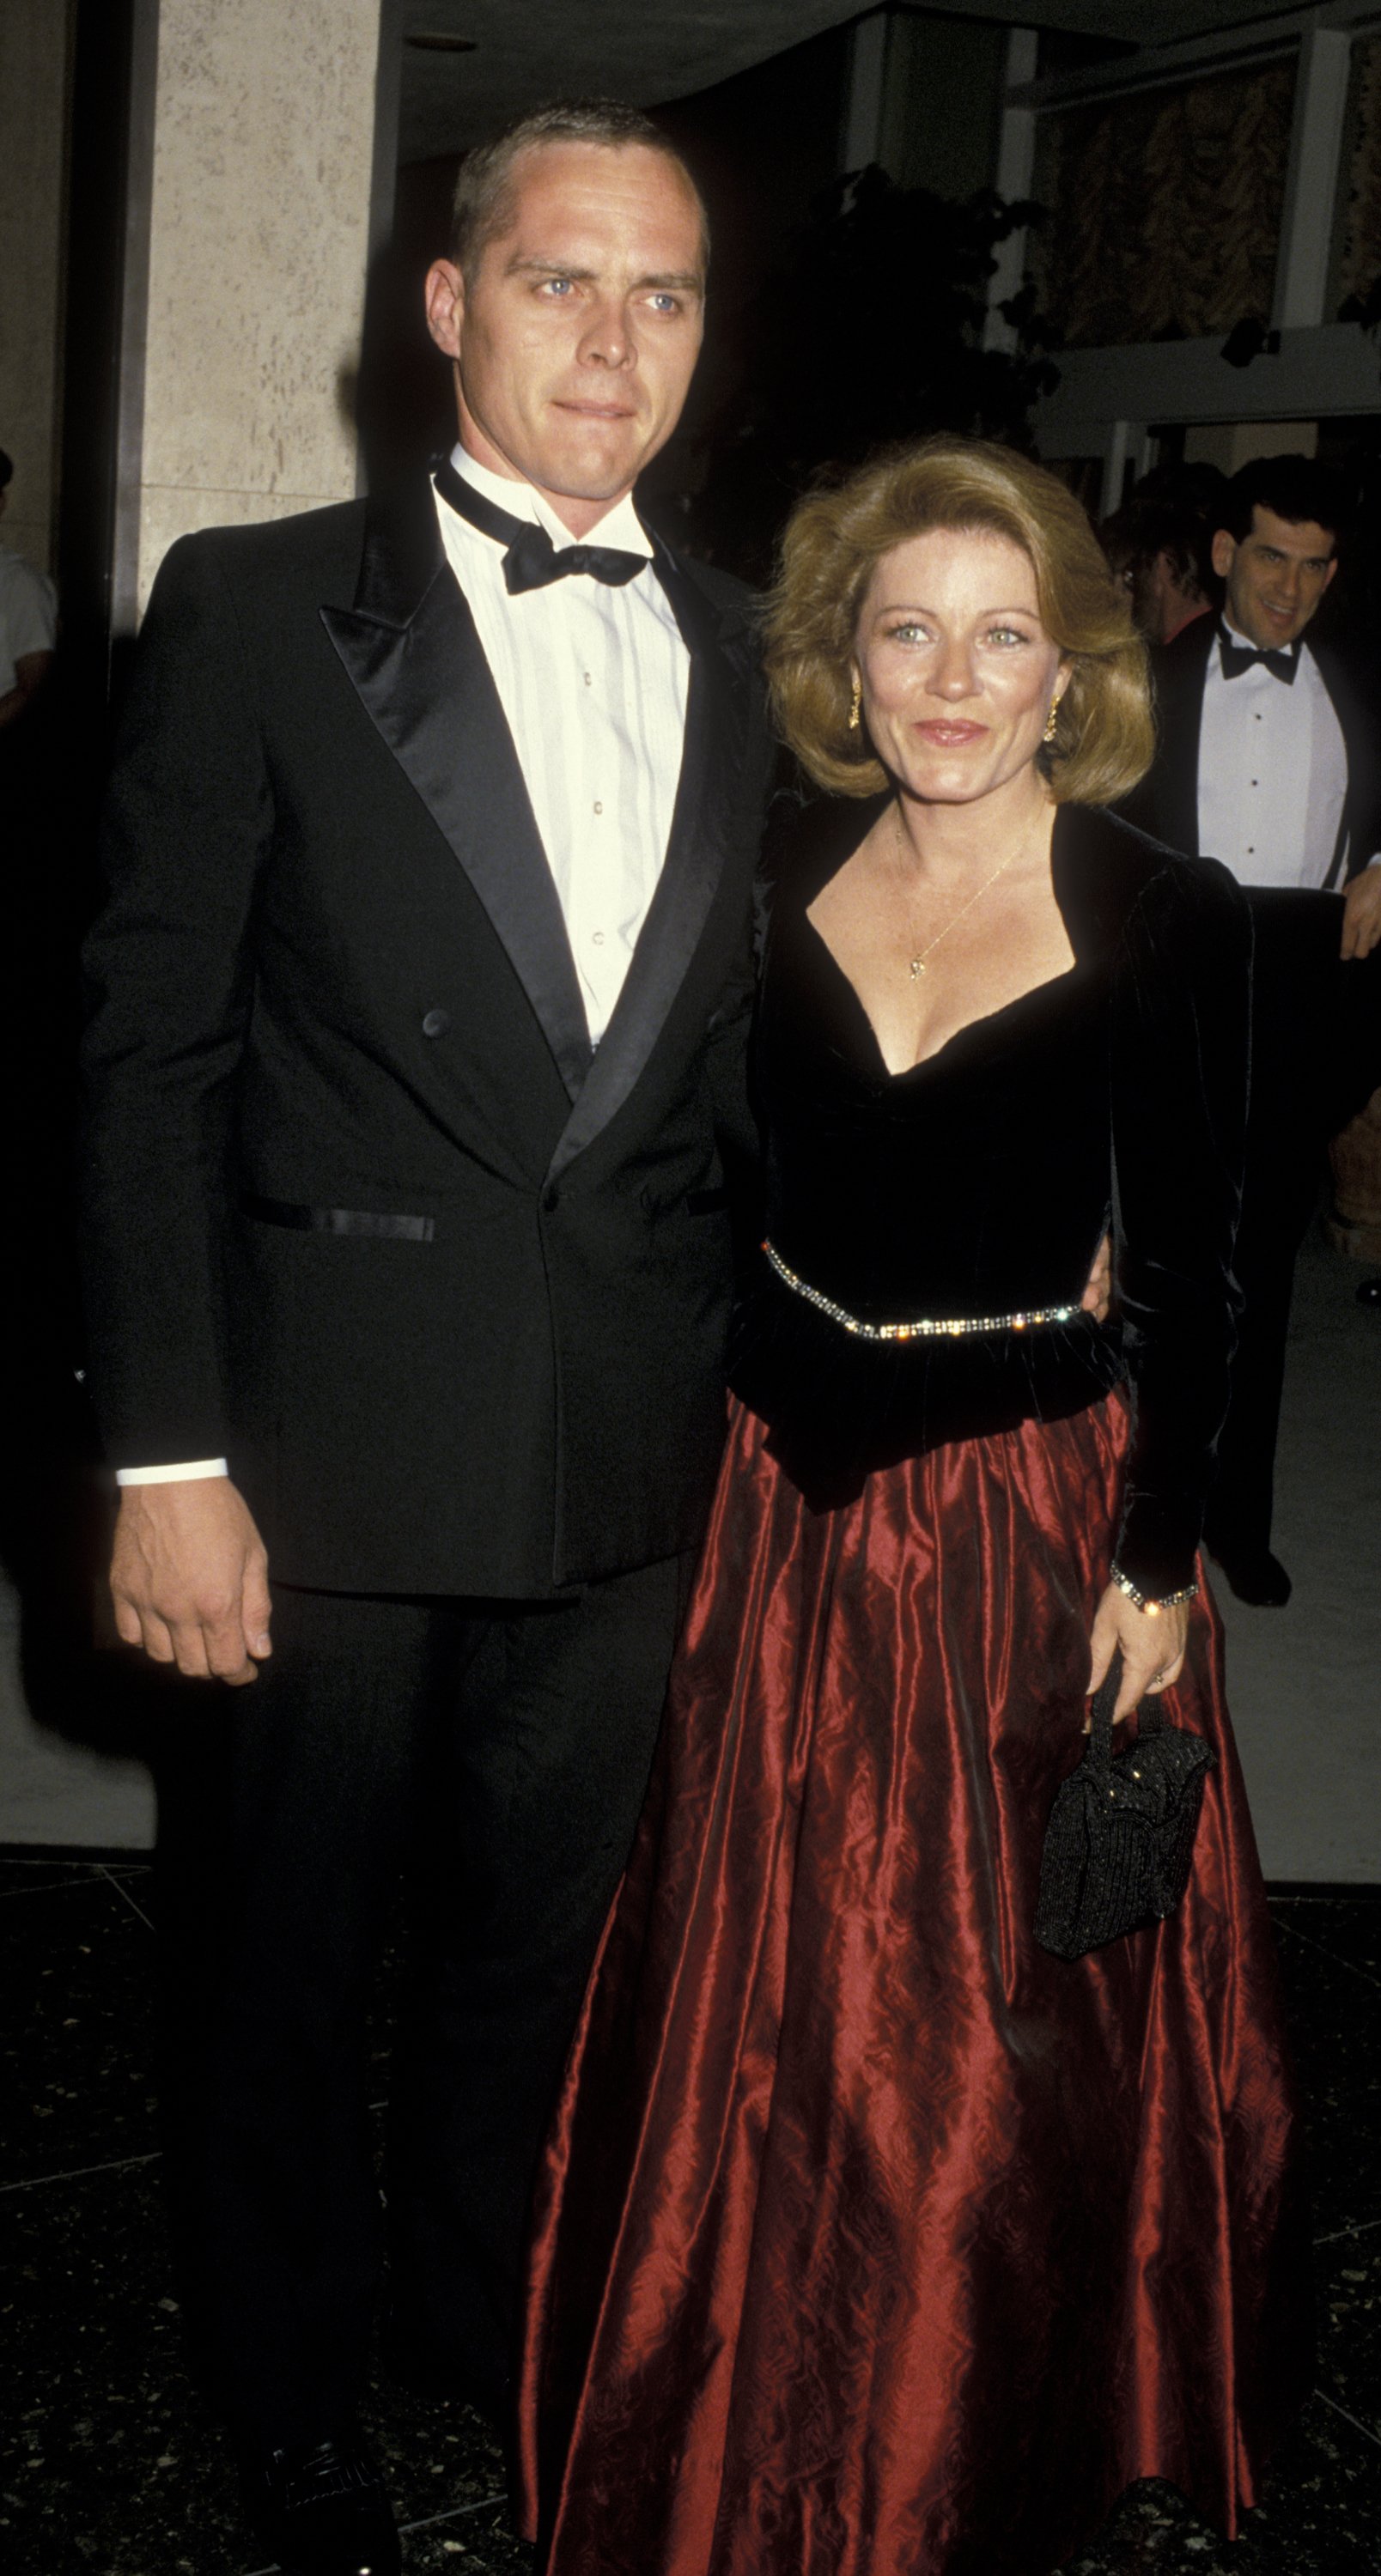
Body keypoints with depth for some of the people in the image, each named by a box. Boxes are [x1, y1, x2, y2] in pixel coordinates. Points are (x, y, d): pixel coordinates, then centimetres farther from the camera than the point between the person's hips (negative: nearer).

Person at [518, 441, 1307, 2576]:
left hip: (1033, 1513, -3)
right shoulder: (785, 874, 0)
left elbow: (1189, 1277, -8)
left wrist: (1159, 1556, -9)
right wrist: (708, 1426, 4)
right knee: (764, 1974, 16)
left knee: (1004, 1993, 11)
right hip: (785, 1487, 4)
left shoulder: (1167, 923, -11)